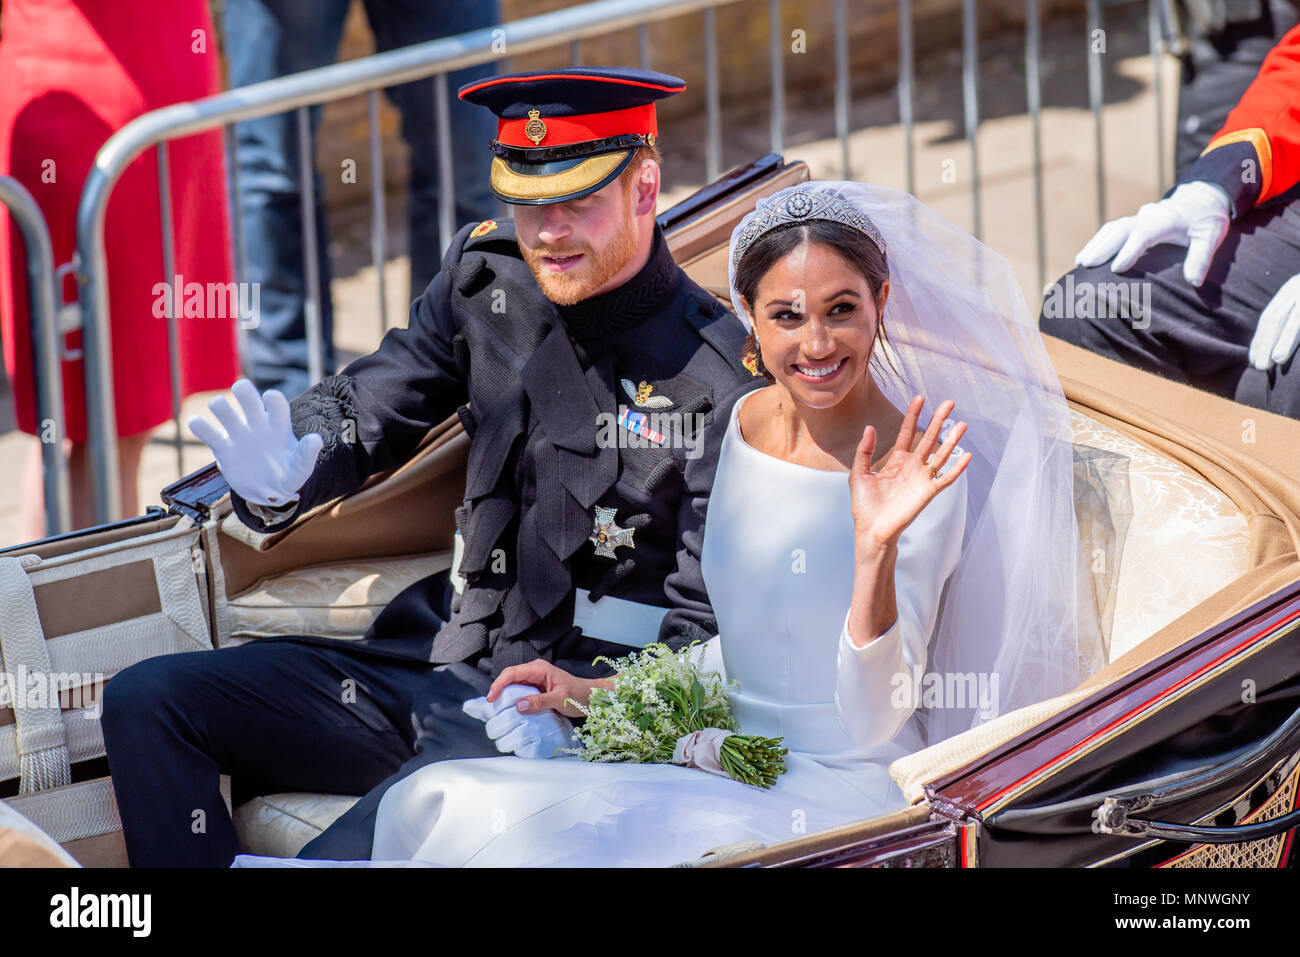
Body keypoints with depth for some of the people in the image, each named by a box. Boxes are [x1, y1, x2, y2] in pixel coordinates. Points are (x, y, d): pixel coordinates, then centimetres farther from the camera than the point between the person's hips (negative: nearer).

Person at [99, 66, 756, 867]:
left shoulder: (720, 377, -13)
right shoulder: (487, 279, 6)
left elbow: (704, 621, -14)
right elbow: (363, 409, 14)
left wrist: (575, 718, -30)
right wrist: (282, 478, -11)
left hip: (575, 712, -7)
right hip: (440, 662, 7)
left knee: (348, 853, -31)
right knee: (147, 703, -3)